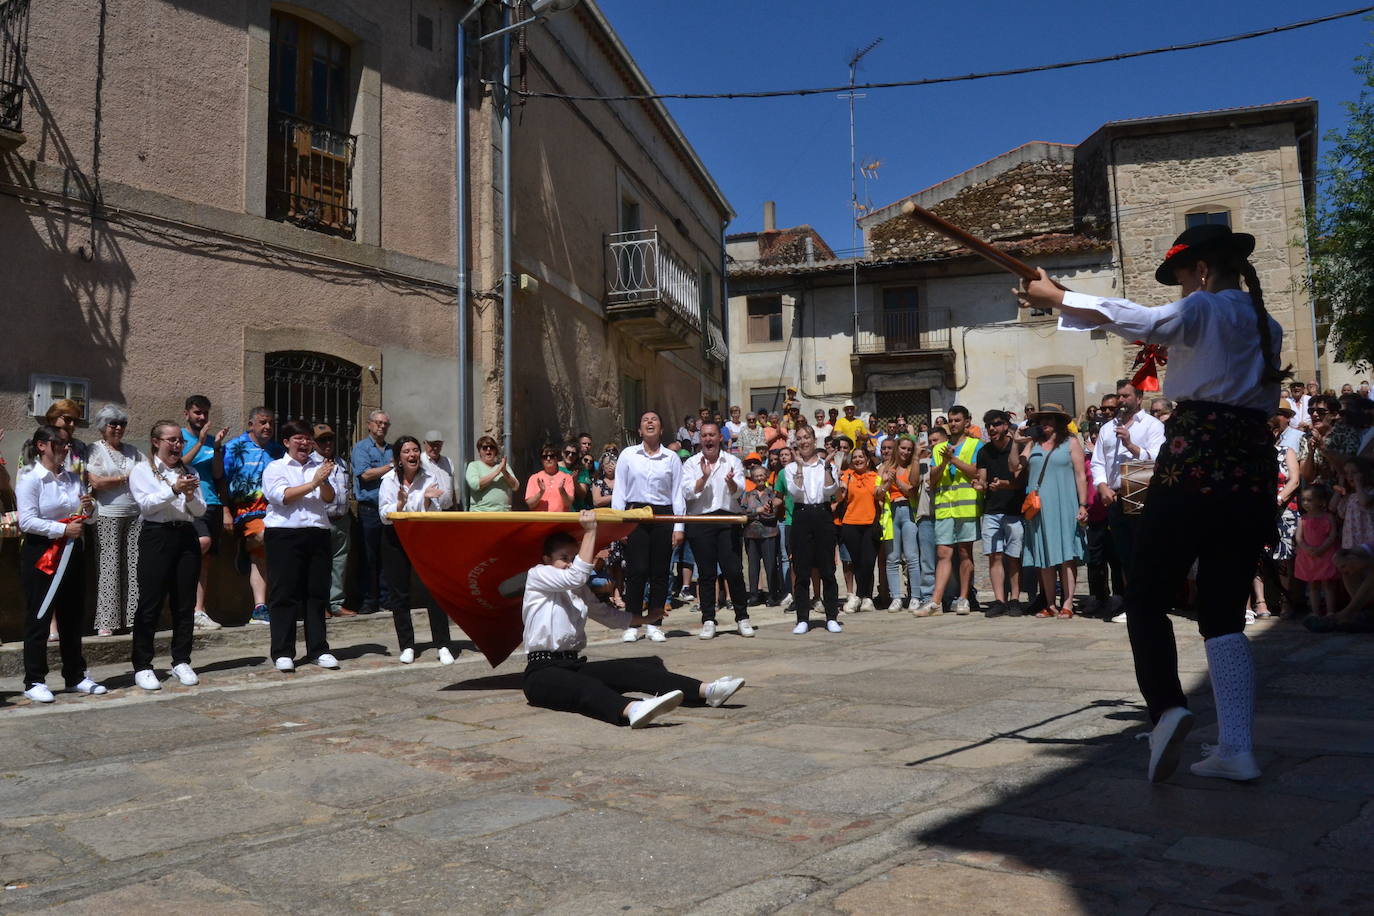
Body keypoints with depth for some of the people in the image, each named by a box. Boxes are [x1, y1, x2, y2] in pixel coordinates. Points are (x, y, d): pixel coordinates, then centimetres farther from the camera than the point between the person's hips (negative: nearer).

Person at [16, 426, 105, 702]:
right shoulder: (30, 479, -7)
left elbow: (87, 519, 18)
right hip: (40, 552, -6)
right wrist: (64, 529, -21)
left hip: (72, 551, 6)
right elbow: (27, 521, -16)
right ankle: (34, 682, 8)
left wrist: (89, 508, -3)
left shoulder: (73, 478, 11)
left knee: (73, 616, 12)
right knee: (38, 618, 0)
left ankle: (76, 676, 22)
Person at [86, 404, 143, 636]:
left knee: (135, 566, -1)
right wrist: (126, 478, -4)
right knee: (110, 566, -6)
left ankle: (134, 617, 1)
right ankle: (105, 623, -2)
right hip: (108, 515, -4)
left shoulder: (132, 451, 18)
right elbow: (96, 482, -9)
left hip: (135, 514, 4)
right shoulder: (95, 450, 2)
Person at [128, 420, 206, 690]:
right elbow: (146, 504, -11)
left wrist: (191, 496, -9)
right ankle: (142, 666, 5)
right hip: (157, 536, -4)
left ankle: (181, 662, 17)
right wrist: (174, 490, -22)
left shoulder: (189, 472, 17)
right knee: (150, 604, -3)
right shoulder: (142, 470, 4)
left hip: (186, 537, 5)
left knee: (185, 603, 7)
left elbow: (201, 511, 11)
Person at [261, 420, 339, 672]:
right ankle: (283, 652, 5)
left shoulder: (318, 467, 14)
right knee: (285, 593, -1)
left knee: (317, 592, 6)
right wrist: (313, 483, -15)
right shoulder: (275, 468, 5)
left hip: (317, 534, 4)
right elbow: (282, 496, -11)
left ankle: (318, 649, 13)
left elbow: (329, 499, 4)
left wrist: (324, 482, -15)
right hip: (284, 535, -3)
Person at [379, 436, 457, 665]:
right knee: (399, 594, 5)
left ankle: (443, 646, -1)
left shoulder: (431, 477, -3)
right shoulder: (389, 480, -4)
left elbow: (435, 514, -3)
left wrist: (427, 500, -22)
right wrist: (401, 503, -25)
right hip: (396, 537, 1)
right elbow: (385, 516, -8)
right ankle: (407, 646, 17)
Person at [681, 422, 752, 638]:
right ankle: (708, 621, 9)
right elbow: (687, 493, -4)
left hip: (728, 519, 0)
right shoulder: (691, 464, 9)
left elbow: (738, 491, -3)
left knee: (734, 570, -2)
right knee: (706, 573, 3)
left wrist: (731, 482, -25)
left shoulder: (732, 462, 9)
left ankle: (742, 617, 9)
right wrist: (704, 477, -19)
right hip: (700, 521, 0)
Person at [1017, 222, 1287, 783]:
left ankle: (1167, 706, -19)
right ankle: (1237, 749, 6)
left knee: (1147, 597, 1)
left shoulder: (1203, 310, -3)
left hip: (1194, 465, -7)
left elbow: (1130, 319, -11)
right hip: (1254, 470, 7)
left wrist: (1055, 298, -3)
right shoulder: (1267, 326, 20)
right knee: (1224, 614, 9)